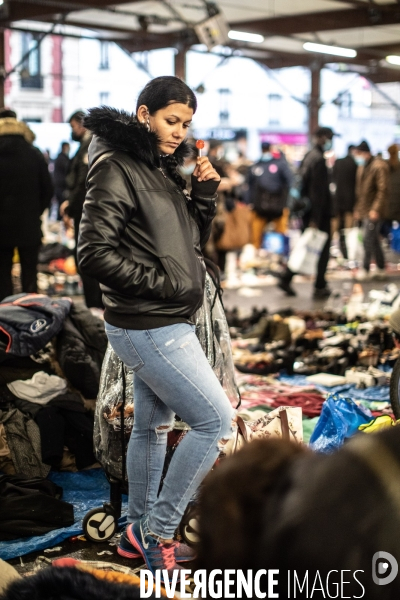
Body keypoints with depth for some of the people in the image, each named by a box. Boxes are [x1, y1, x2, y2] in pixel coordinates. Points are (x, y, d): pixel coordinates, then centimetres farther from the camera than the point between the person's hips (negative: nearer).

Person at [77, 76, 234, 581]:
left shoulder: (163, 170, 12)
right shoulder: (117, 170, -14)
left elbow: (191, 242, 17)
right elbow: (93, 253, -20)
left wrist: (204, 195, 2)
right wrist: (162, 283, -17)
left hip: (162, 324, 9)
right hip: (149, 327, -9)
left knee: (153, 426, 17)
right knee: (216, 421, -6)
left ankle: (140, 533, 31)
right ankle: (158, 527, 6)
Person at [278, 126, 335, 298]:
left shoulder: (308, 156, 11)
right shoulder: (319, 159, -18)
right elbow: (317, 191, -21)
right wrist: (315, 218, -21)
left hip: (307, 212, 9)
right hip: (319, 213, -9)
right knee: (323, 249, 2)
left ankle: (286, 279, 12)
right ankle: (320, 288, 8)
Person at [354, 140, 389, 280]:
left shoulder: (379, 166, -13)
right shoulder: (362, 167, 14)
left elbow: (383, 190, -18)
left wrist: (376, 209, -22)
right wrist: (357, 209, 17)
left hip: (373, 212, -9)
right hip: (364, 210, 9)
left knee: (369, 240, -7)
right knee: (374, 241, 13)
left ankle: (366, 269, 0)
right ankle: (381, 269, 21)